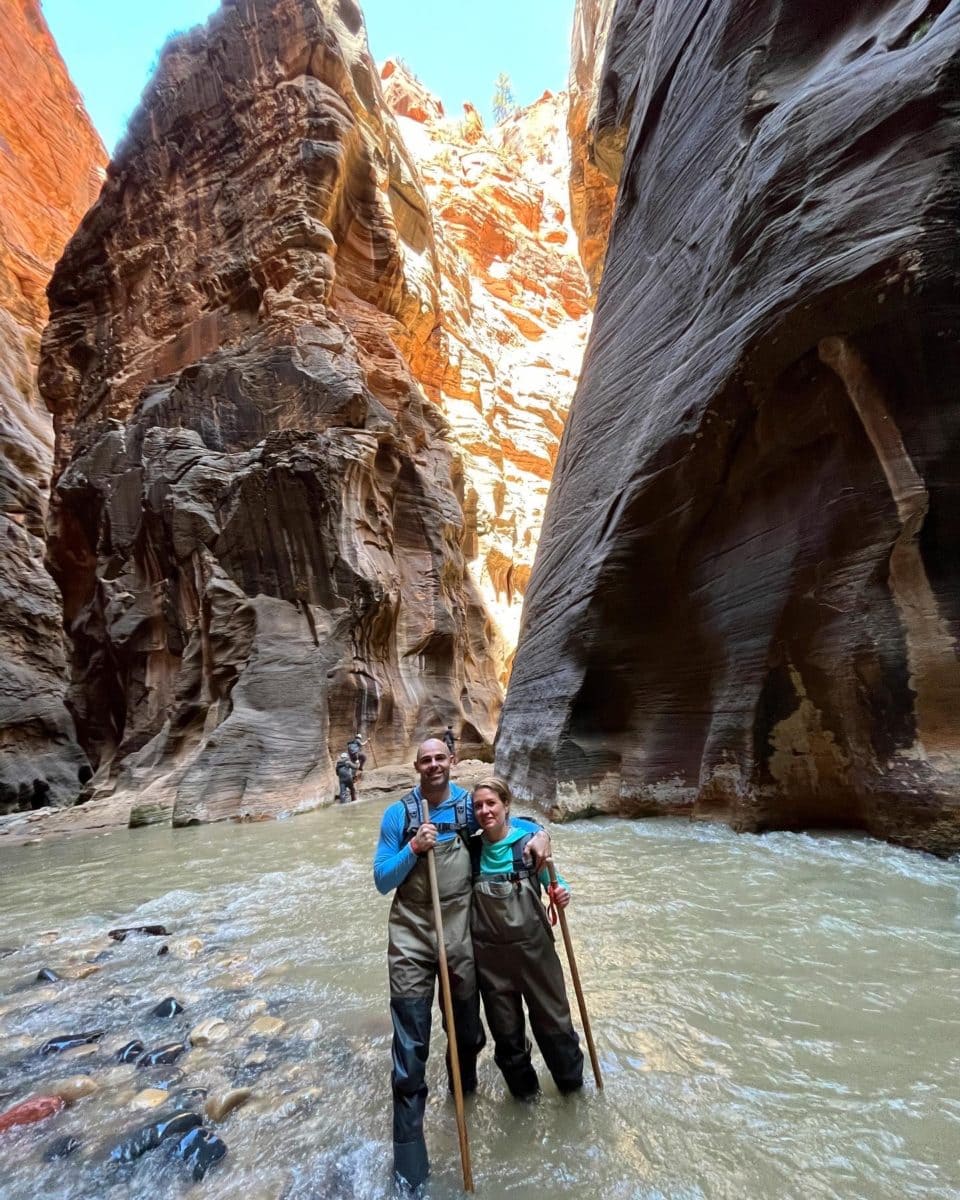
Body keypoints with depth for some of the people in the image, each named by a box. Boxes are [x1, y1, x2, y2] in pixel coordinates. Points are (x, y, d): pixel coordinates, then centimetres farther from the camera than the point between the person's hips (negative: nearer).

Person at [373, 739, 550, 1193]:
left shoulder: (469, 805, -3)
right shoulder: (399, 814, -8)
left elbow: (509, 818, 12)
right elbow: (382, 880, -5)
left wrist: (537, 832, -9)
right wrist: (414, 849, -21)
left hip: (461, 931, 2)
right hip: (411, 936, -2)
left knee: (468, 1028, 20)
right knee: (411, 1044, 3)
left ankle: (465, 1089, 52)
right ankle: (408, 1148, 24)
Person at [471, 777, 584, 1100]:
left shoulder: (530, 840, -14)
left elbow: (553, 880, -4)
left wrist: (561, 893, -23)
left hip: (533, 947, -2)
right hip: (490, 953, 2)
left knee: (552, 1018, 14)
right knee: (505, 1027, 19)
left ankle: (571, 1079, 43)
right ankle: (522, 1084, 46)